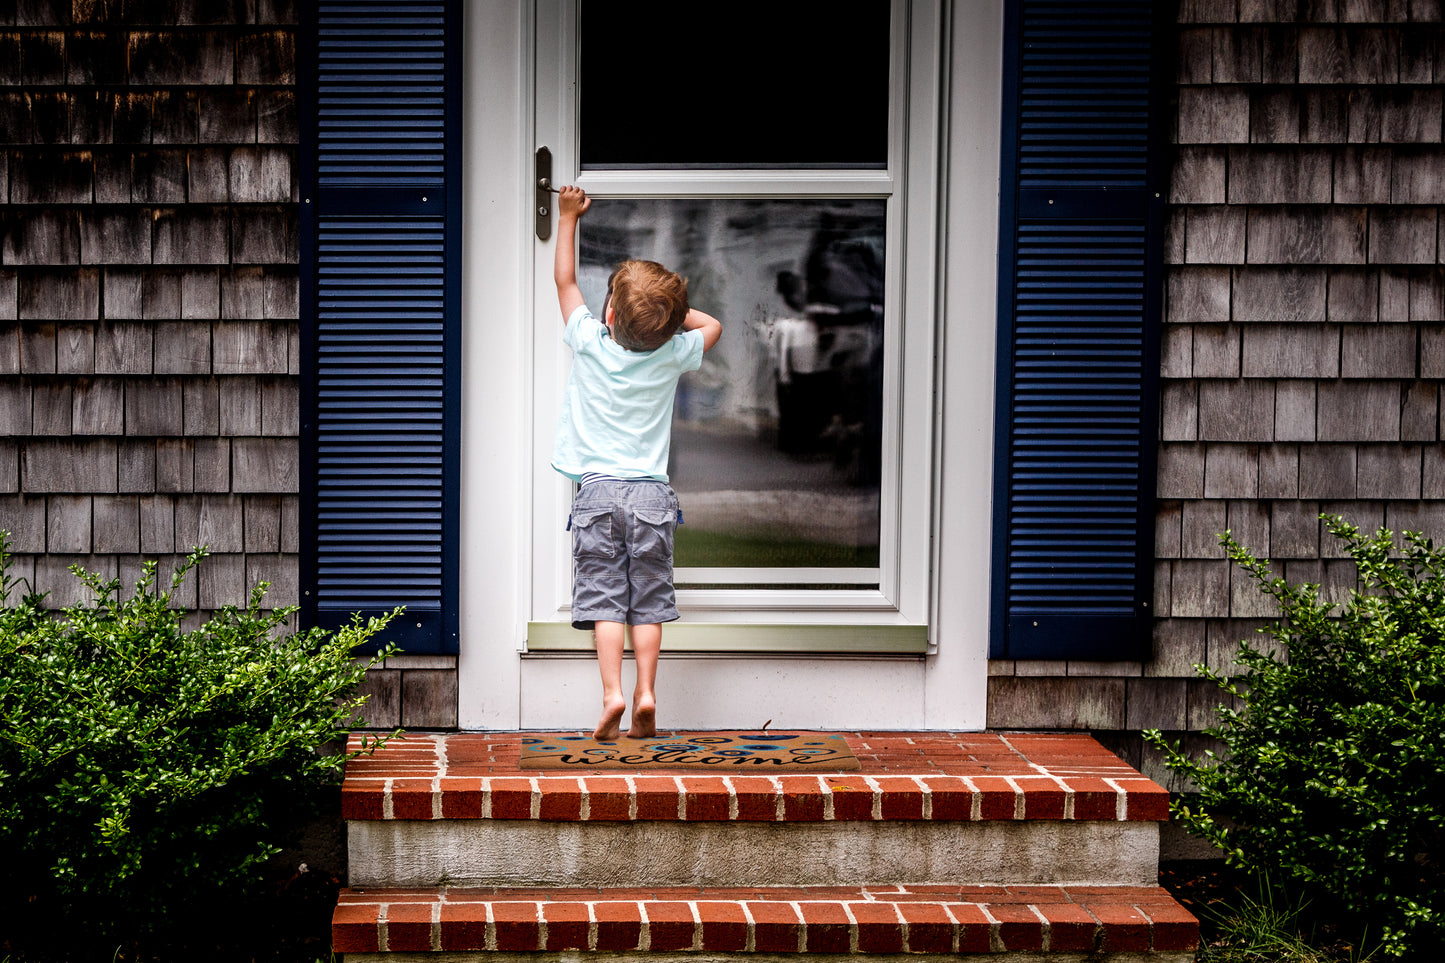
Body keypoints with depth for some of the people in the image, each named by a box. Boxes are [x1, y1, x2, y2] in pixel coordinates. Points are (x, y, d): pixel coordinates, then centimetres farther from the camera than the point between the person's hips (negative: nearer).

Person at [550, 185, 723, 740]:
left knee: (603, 598, -2)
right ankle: (646, 696, -1)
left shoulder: (590, 342, -4)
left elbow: (565, 280, 12)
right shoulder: (672, 355, -1)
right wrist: (669, 307, 19)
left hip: (598, 491, -1)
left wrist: (568, 217, 22)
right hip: (653, 493, 1)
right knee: (648, 601, 5)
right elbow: (711, 325, 21)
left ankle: (613, 694, -12)